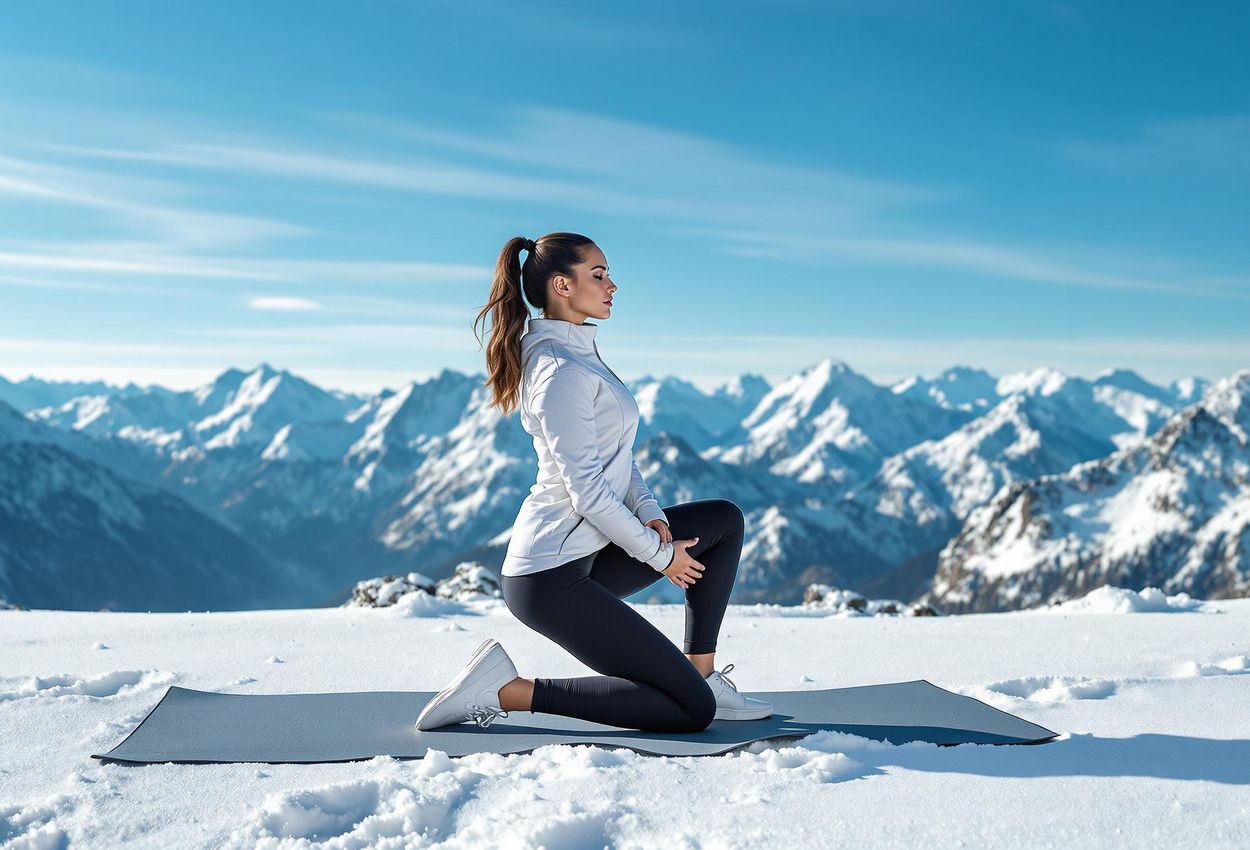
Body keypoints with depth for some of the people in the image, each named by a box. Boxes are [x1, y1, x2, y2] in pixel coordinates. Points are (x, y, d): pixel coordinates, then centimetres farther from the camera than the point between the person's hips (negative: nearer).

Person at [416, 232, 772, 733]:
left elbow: (614, 455, 18)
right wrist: (659, 553, -8)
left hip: (584, 554, 10)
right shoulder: (564, 372, -18)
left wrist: (650, 513, 1)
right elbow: (586, 490, -20)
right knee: (693, 711, -7)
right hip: (553, 578, -10)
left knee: (726, 520, 15)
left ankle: (701, 674, 14)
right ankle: (508, 691, -6)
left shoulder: (576, 354, 14)